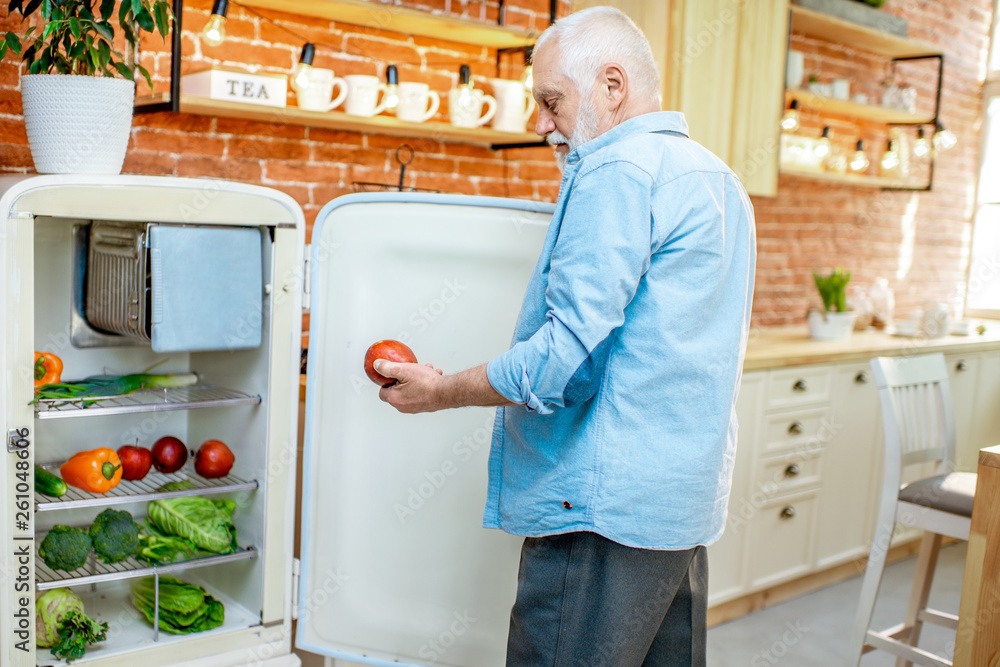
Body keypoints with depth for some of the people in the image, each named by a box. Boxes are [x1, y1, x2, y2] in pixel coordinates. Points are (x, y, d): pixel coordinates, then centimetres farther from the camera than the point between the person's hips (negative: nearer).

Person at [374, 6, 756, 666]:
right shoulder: (719, 179, 18)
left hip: (607, 507, -10)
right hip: (690, 503, 10)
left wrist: (442, 391, -6)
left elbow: (566, 357, -19)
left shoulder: (615, 172, -13)